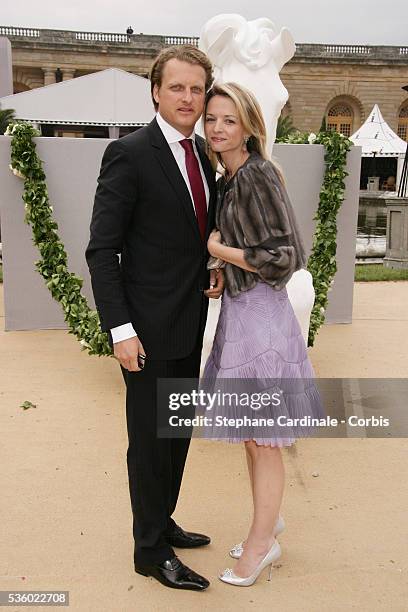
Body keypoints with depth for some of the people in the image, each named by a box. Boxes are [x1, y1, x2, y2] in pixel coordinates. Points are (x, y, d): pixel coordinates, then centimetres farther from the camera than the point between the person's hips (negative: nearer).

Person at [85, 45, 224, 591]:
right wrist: (120, 330, -20)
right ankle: (151, 550, 25)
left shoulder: (201, 153, 8)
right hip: (150, 327, -7)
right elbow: (102, 250, -15)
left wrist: (216, 265, -1)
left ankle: (162, 522, 39)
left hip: (190, 323, 8)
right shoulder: (129, 154, -14)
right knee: (151, 439, 6)